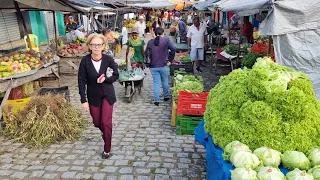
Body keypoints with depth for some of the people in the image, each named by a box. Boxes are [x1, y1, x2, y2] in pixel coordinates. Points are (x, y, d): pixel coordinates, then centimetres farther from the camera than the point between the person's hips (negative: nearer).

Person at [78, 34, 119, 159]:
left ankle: (107, 149, 16)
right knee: (96, 122, 15)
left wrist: (105, 79, -22)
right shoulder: (85, 61, -13)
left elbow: (116, 75, -2)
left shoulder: (108, 59, -13)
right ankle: (103, 131, 52)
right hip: (93, 96, 2)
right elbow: (81, 81, -10)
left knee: (106, 122, -3)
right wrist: (83, 100, -12)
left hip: (107, 95, -1)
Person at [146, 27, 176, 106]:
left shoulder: (150, 42, 4)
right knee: (165, 81, 18)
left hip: (153, 66, 2)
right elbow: (173, 49, -13)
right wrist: (170, 60, -5)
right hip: (164, 65, -2)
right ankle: (166, 96, 31)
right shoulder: (166, 40, -5)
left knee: (156, 83, 6)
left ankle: (157, 100, 6)